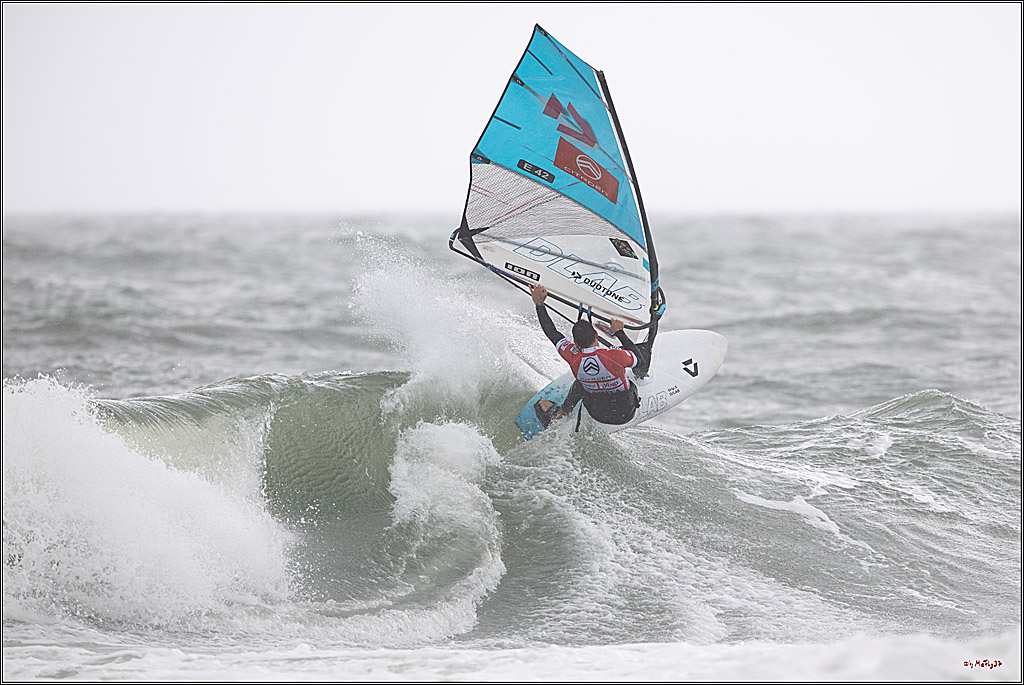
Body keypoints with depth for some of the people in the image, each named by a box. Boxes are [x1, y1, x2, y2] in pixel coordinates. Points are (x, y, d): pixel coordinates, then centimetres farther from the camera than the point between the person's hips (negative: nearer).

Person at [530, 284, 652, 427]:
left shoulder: (574, 358, -24)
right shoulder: (616, 356, -33)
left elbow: (552, 333, -8)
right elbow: (640, 360, -10)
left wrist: (539, 303, 5)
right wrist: (620, 332, -3)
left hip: (598, 415, 2)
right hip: (626, 413, -2)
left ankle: (561, 413, 34)